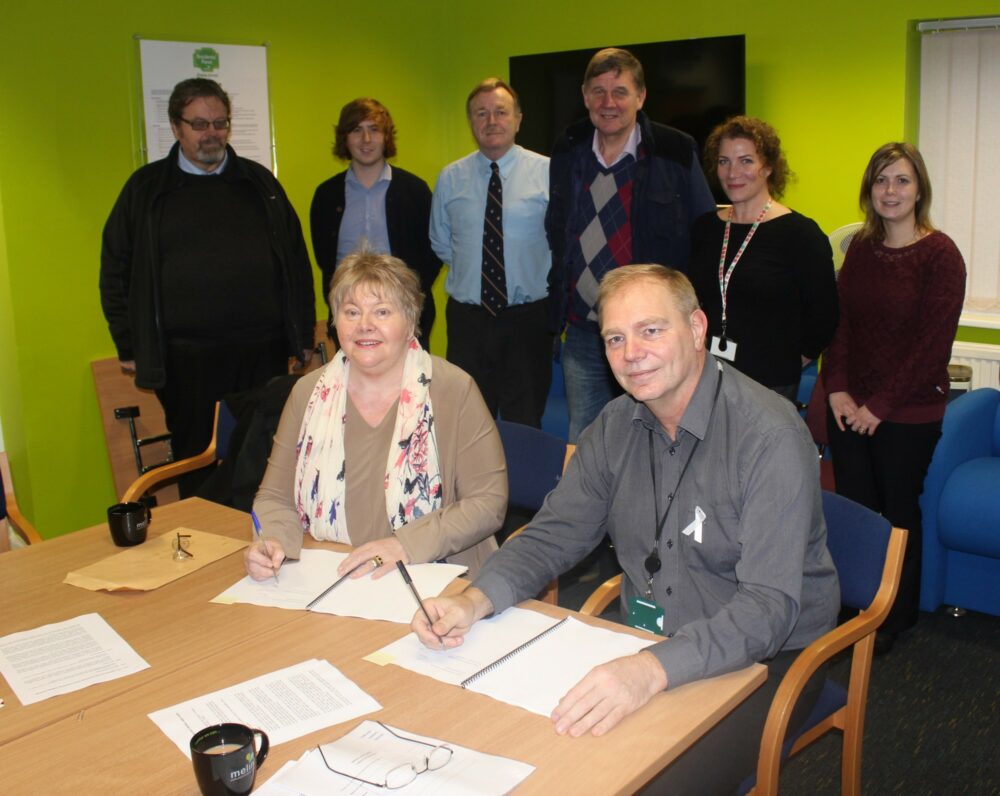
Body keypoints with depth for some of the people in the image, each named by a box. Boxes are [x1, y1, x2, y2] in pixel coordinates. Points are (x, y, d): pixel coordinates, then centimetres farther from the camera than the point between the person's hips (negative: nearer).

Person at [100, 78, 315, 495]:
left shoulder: (259, 182, 11)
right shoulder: (146, 188, 6)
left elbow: (296, 261, 13)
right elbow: (116, 271, 8)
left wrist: (304, 333, 8)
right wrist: (129, 346, 3)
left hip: (264, 351, 2)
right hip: (186, 359, -1)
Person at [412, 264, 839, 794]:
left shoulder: (770, 436, -21)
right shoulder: (617, 425, 1)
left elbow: (768, 606, -27)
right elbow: (555, 532, 5)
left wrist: (653, 670, -42)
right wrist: (475, 602, -15)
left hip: (761, 657, -5)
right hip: (644, 644, 5)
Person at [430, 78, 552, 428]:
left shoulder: (548, 172, -3)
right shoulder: (450, 179, 6)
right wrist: (469, 269, 10)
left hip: (527, 319, -2)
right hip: (467, 318, 2)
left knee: (525, 424, 8)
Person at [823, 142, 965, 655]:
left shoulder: (939, 254, -9)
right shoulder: (861, 247, 8)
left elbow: (933, 343, -12)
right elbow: (840, 320, 8)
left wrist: (881, 405, -13)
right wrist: (837, 388, -4)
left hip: (907, 413, -4)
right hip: (850, 408, 4)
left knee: (899, 512, 7)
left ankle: (898, 617, 25)